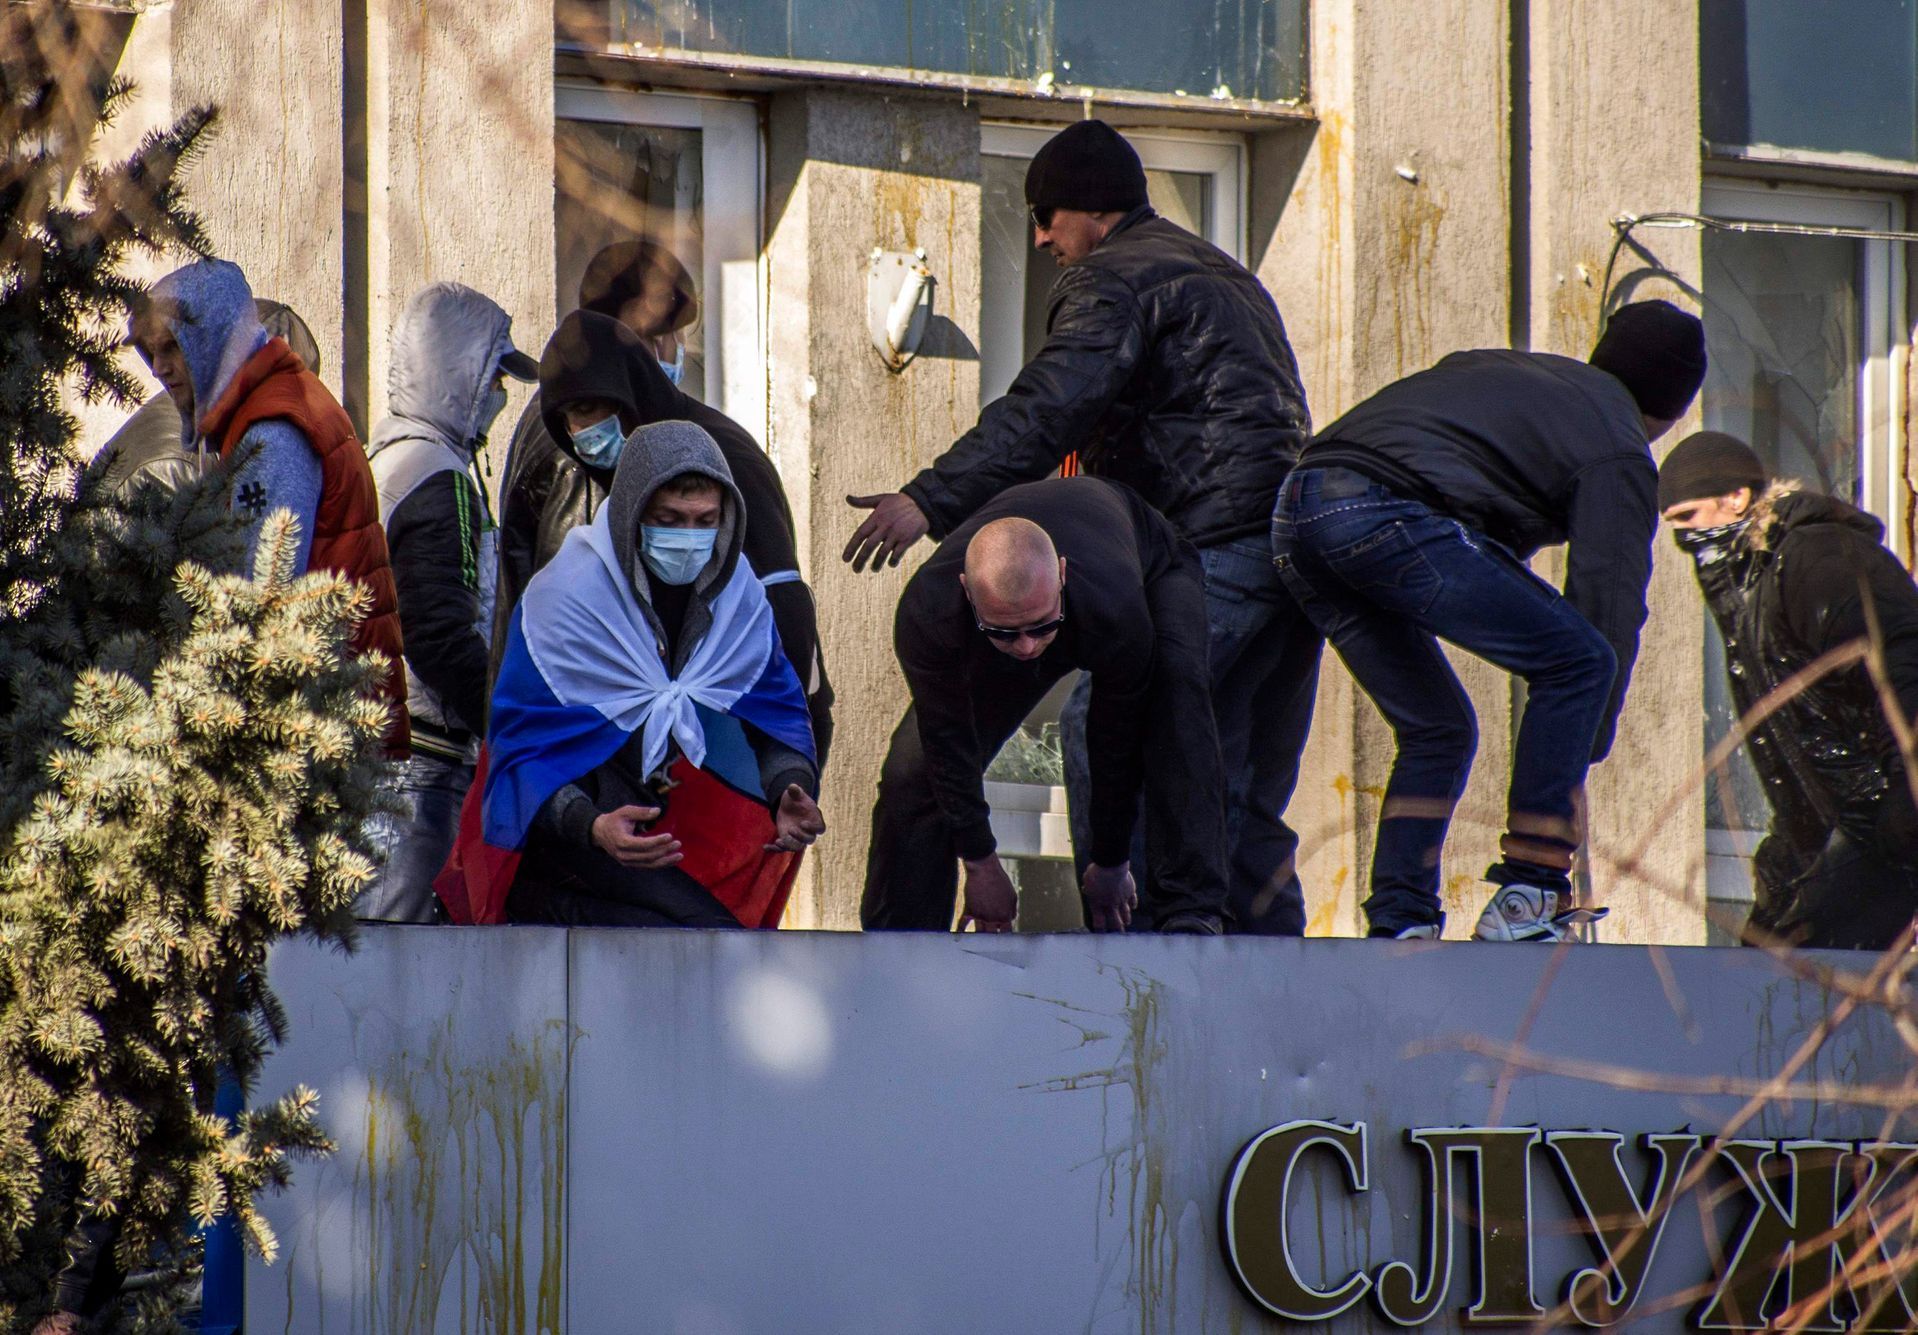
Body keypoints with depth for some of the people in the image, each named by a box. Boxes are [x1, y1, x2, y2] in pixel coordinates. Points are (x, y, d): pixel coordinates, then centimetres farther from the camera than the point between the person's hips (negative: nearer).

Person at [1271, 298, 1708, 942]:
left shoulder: (1498, 367, 34)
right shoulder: (1619, 452, 10)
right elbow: (1609, 601, 6)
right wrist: (1585, 755, 10)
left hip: (1295, 510, 8)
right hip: (1391, 515, -8)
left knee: (1437, 729, 21)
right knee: (1578, 660, 2)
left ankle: (1398, 920, 11)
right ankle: (1526, 896, -2)